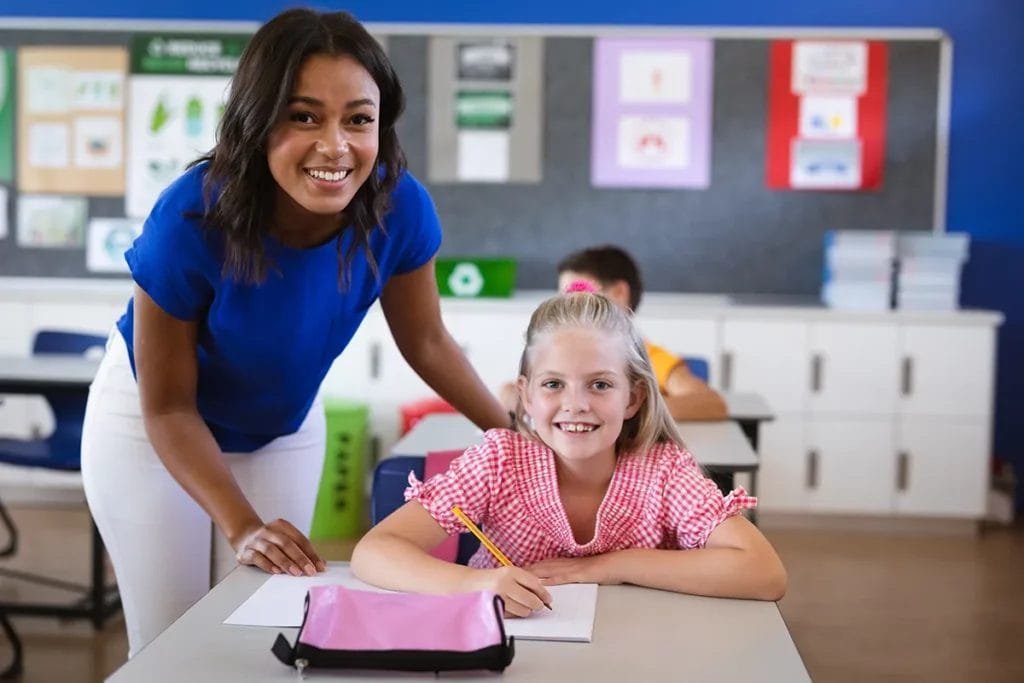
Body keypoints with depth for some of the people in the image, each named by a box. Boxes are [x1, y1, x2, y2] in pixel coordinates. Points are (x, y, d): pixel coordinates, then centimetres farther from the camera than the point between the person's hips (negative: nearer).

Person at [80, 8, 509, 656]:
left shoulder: (400, 208, -27)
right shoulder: (192, 218, -35)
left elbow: (426, 342, -7)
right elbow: (169, 408, -24)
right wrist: (242, 527, -34)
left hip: (284, 429, 3)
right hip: (149, 427, -3)